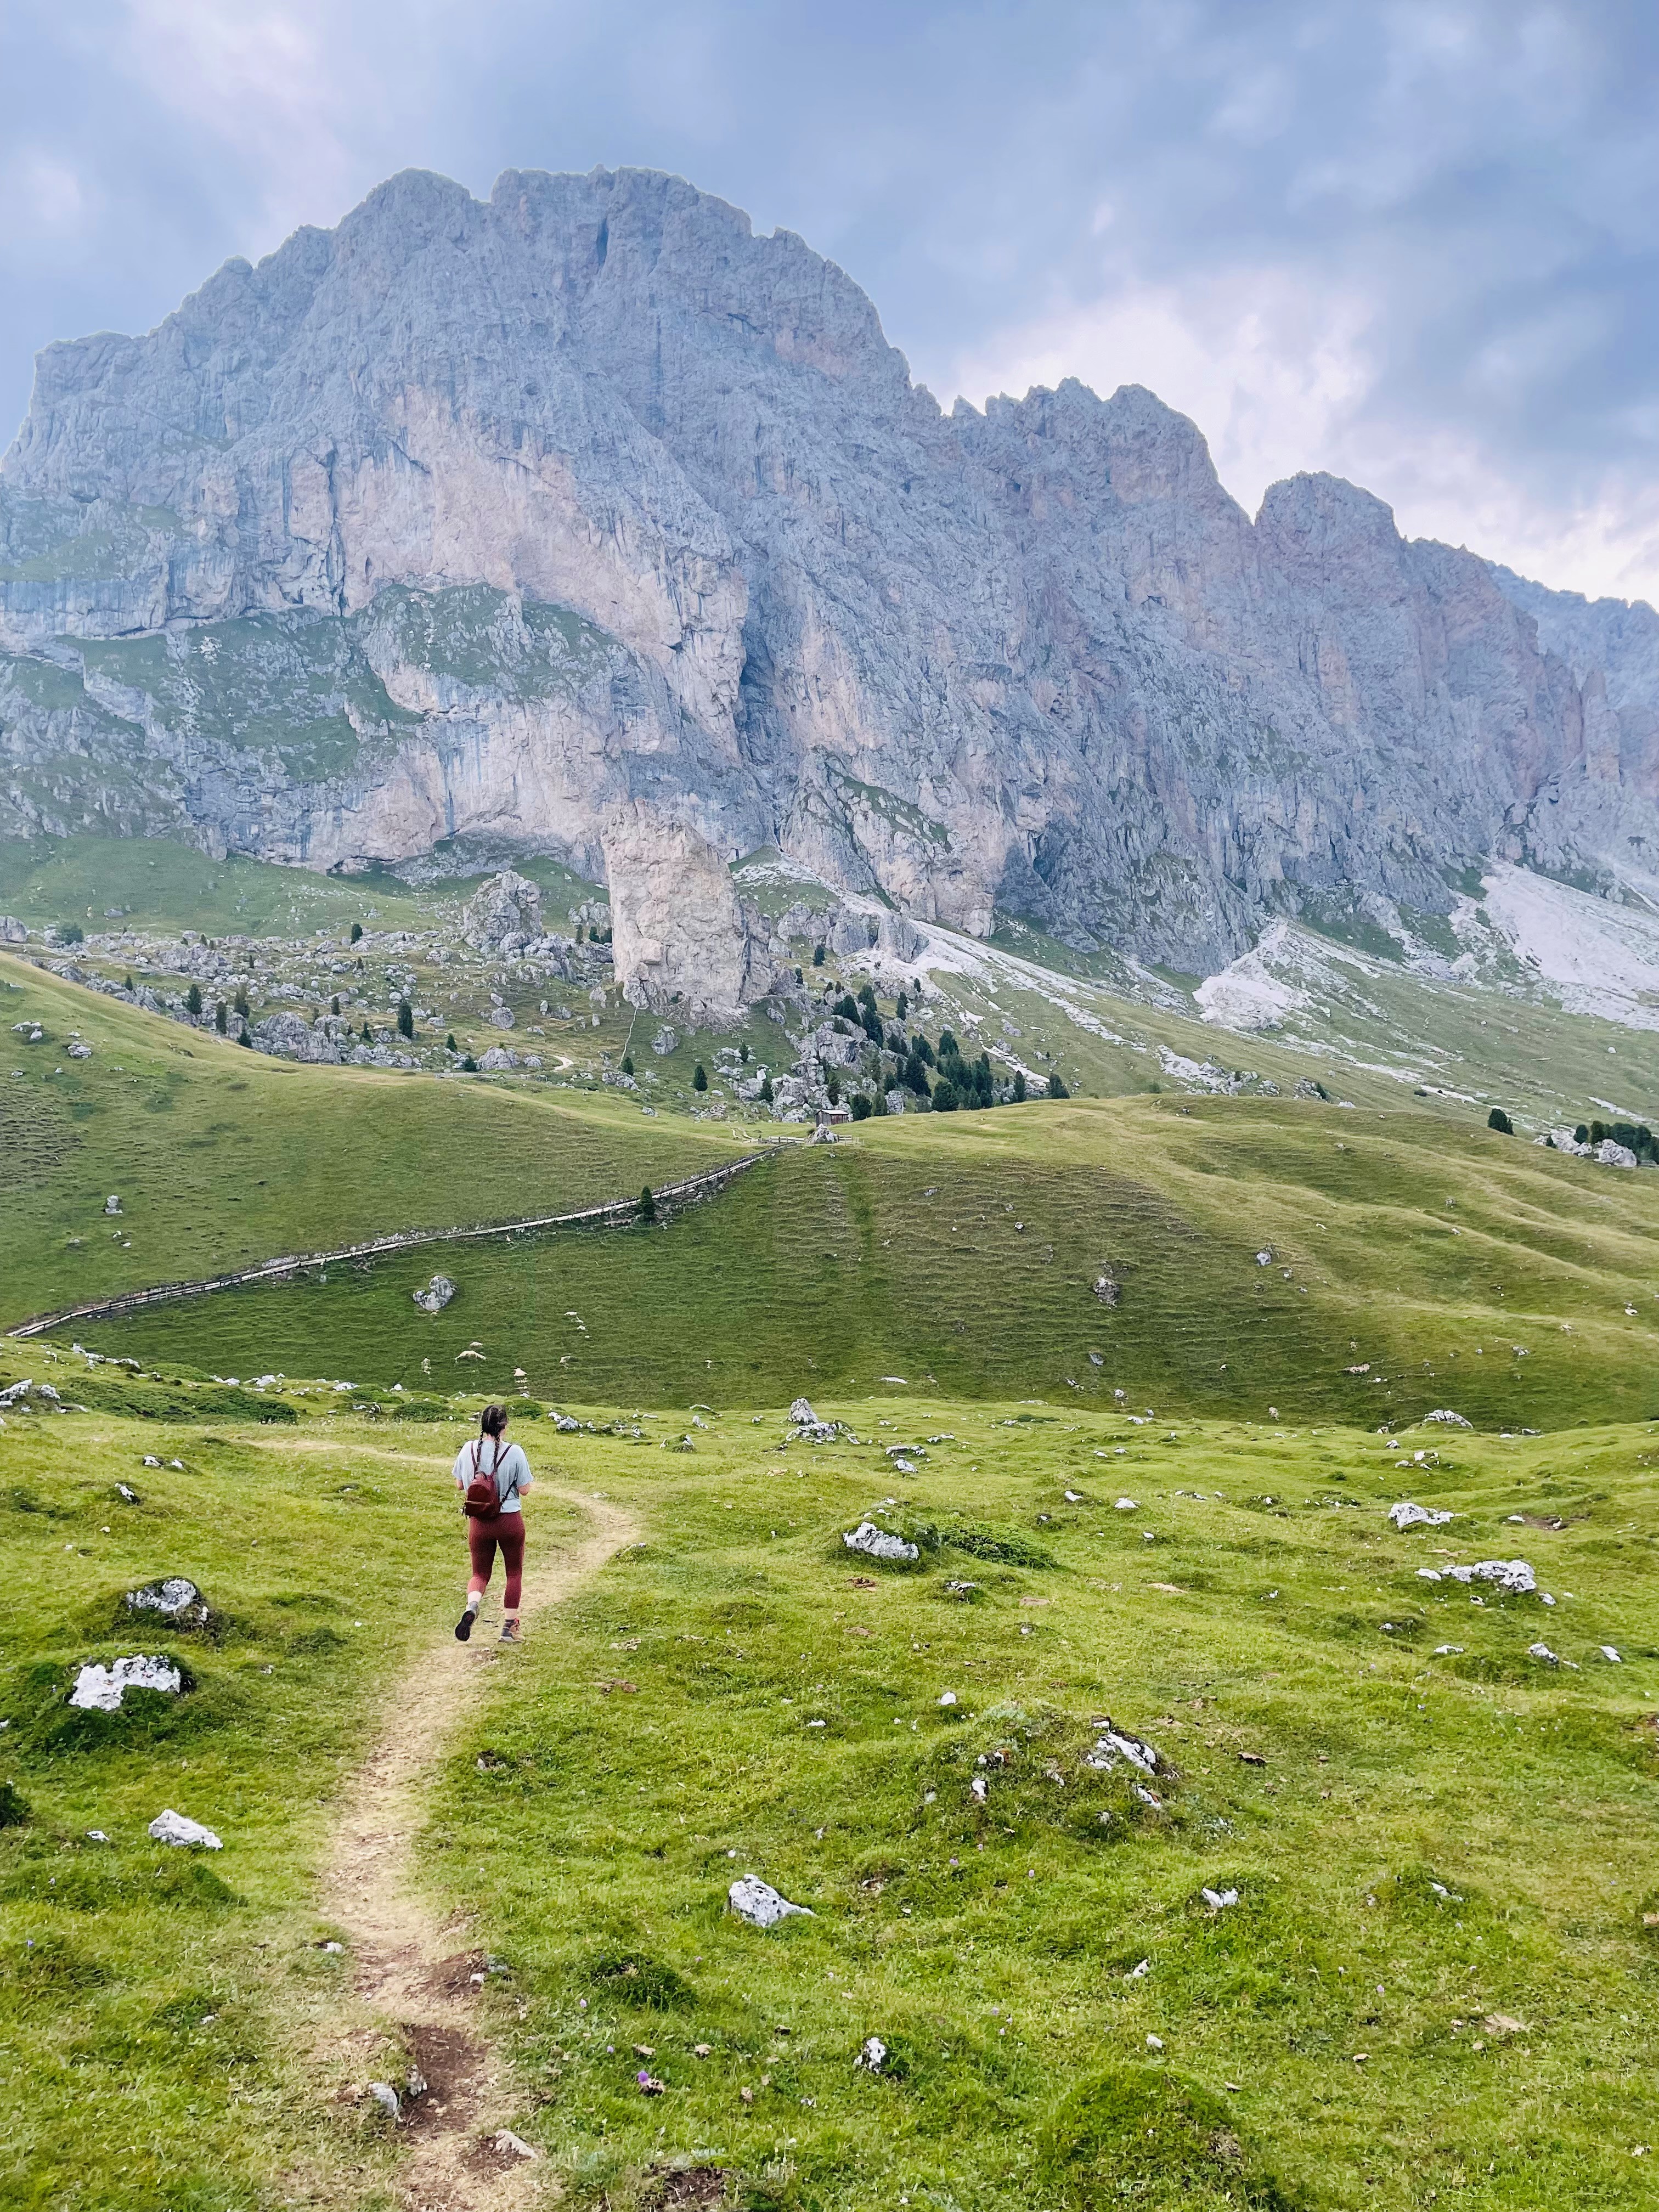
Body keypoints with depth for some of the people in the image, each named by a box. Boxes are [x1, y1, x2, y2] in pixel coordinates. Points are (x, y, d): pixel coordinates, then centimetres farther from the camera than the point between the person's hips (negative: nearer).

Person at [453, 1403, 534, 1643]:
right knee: (514, 1573, 17)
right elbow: (524, 1489, -9)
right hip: (510, 1520, -2)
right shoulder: (514, 1452, -16)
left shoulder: (468, 1450, -7)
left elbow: (459, 1485, 4)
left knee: (480, 1573, 15)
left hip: (479, 1522, 2)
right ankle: (509, 1628, 21)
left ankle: (471, 1607, -16)